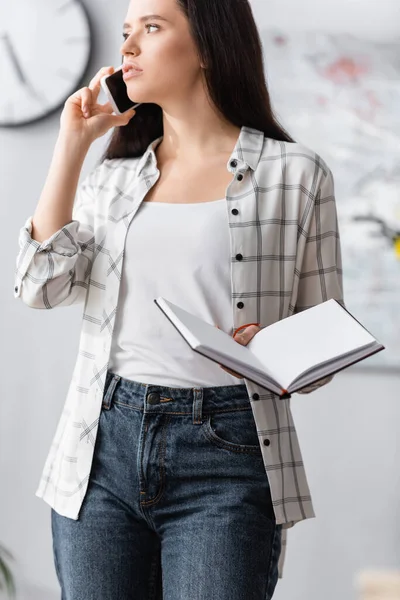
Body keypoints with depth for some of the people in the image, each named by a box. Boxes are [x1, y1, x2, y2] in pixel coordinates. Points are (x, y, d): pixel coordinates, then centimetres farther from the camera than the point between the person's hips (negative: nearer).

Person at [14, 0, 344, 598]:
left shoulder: (294, 173, 2)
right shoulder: (113, 175, 14)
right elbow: (41, 285, -1)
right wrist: (71, 144, 2)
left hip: (225, 460, -3)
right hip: (103, 448, 4)